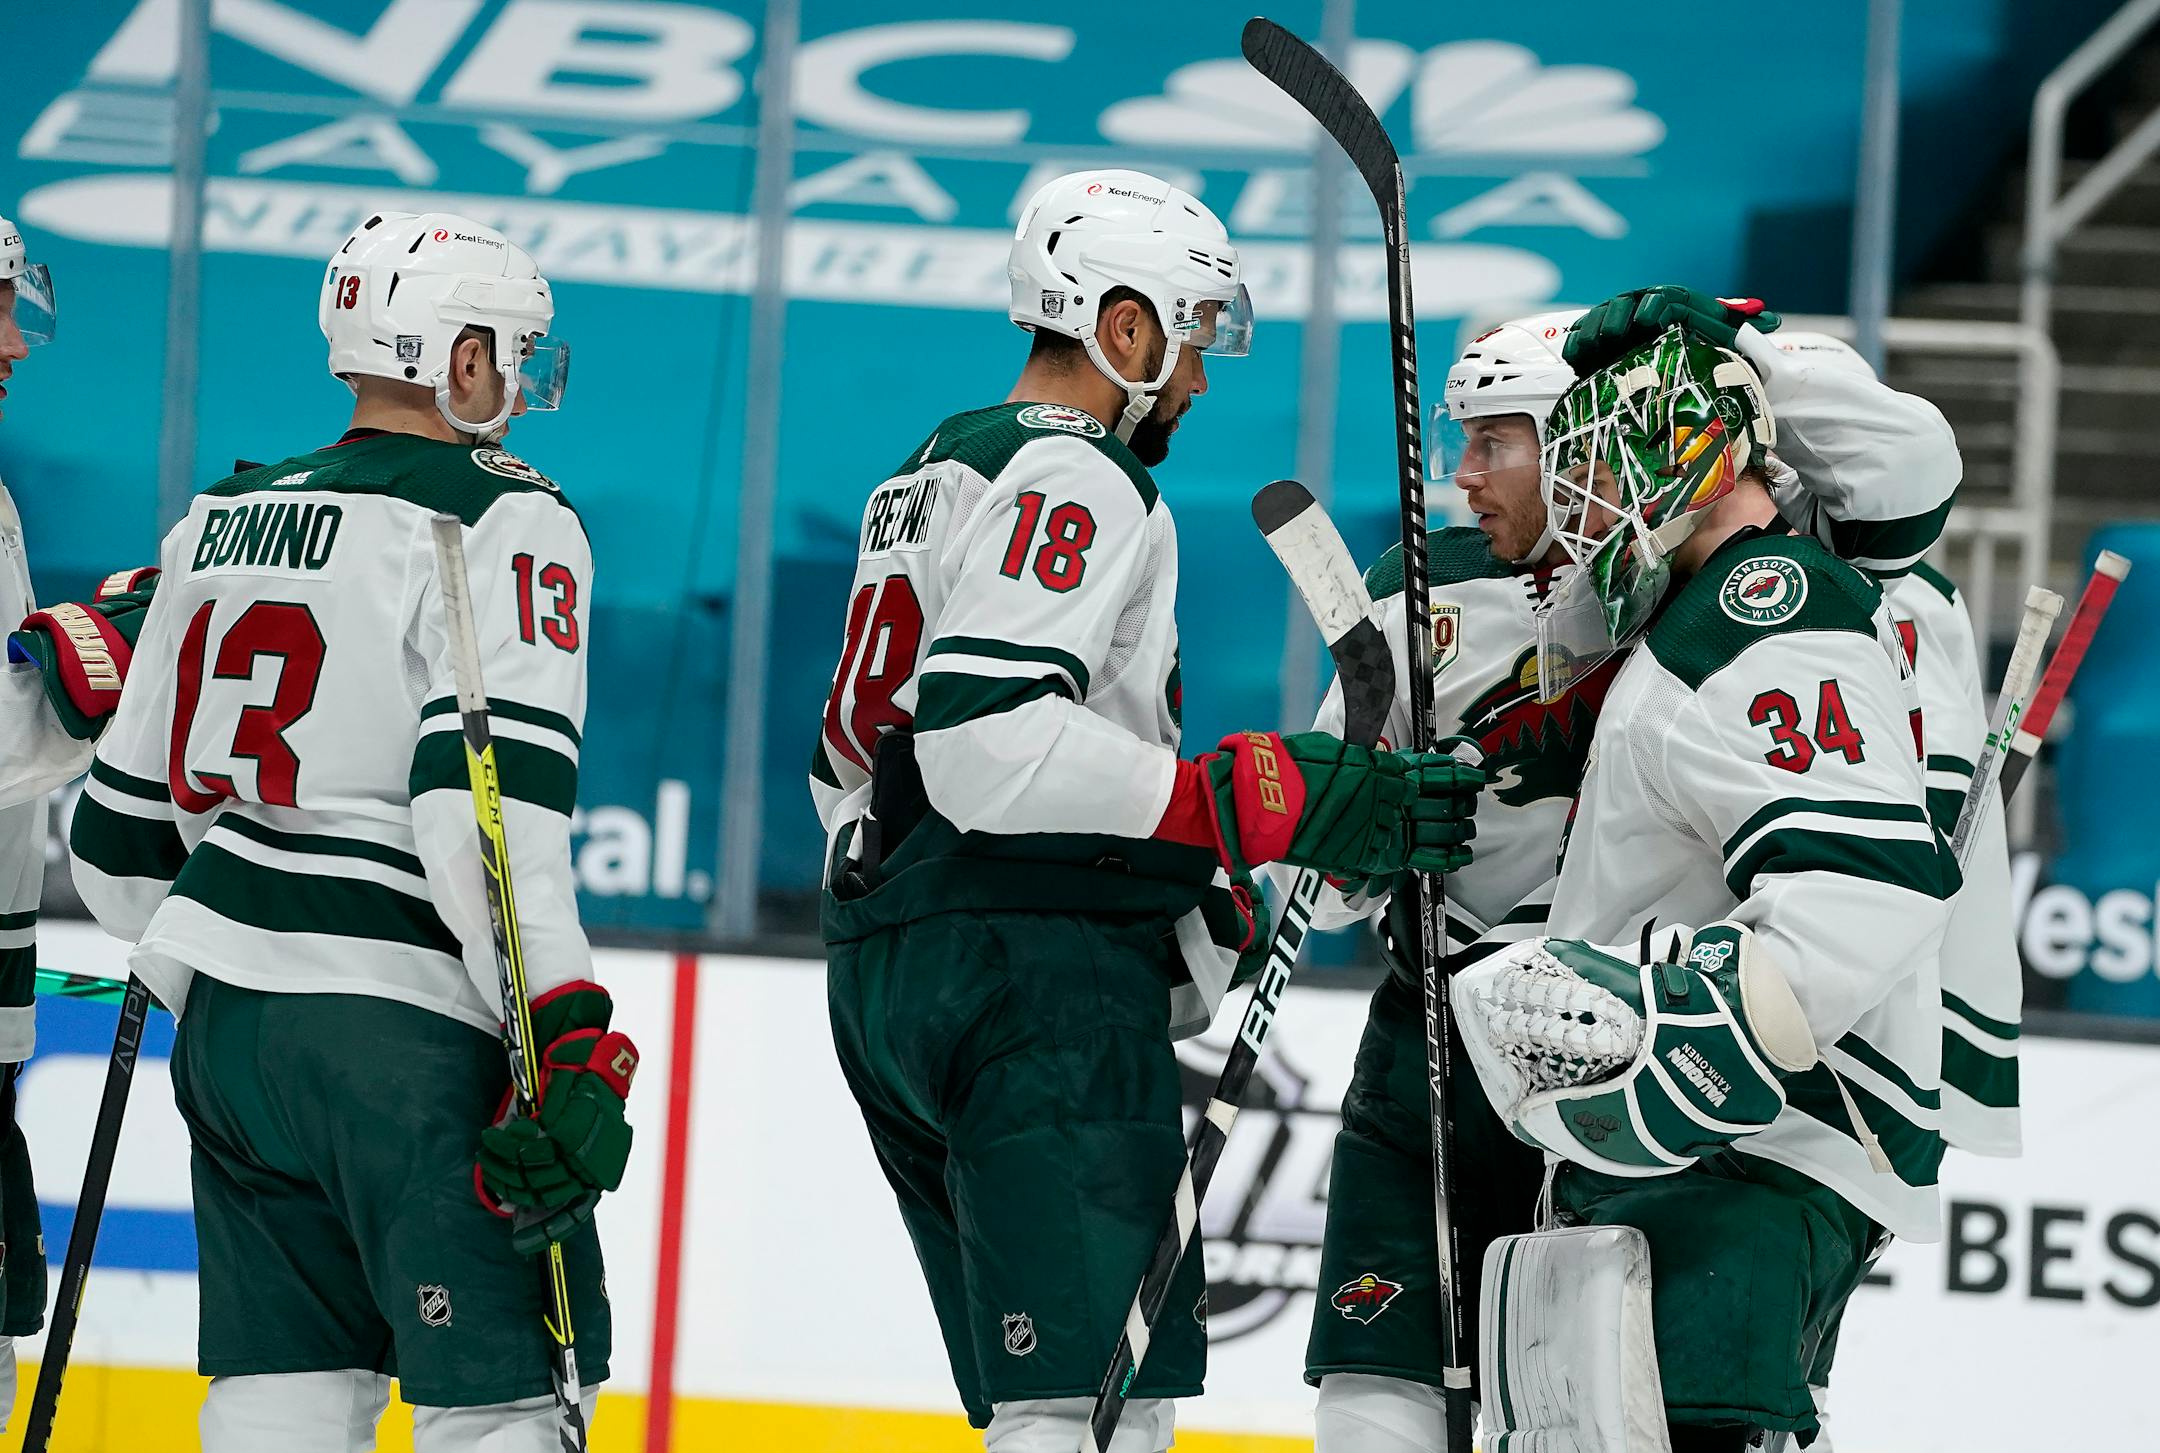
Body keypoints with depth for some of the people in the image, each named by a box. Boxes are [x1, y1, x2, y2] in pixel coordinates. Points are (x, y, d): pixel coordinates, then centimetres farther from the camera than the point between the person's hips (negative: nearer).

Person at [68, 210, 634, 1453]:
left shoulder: (226, 522, 15)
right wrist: (572, 1043, -20)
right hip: (396, 1023, -7)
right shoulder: (504, 520, -7)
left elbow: (124, 828, 20)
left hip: (224, 1020, 7)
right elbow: (491, 801, -19)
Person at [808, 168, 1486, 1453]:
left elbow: (850, 760, 25)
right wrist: (1252, 803, -22)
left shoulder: (934, 474, 23)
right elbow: (987, 743, -22)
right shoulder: (1074, 480, -9)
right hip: (1037, 972, -10)